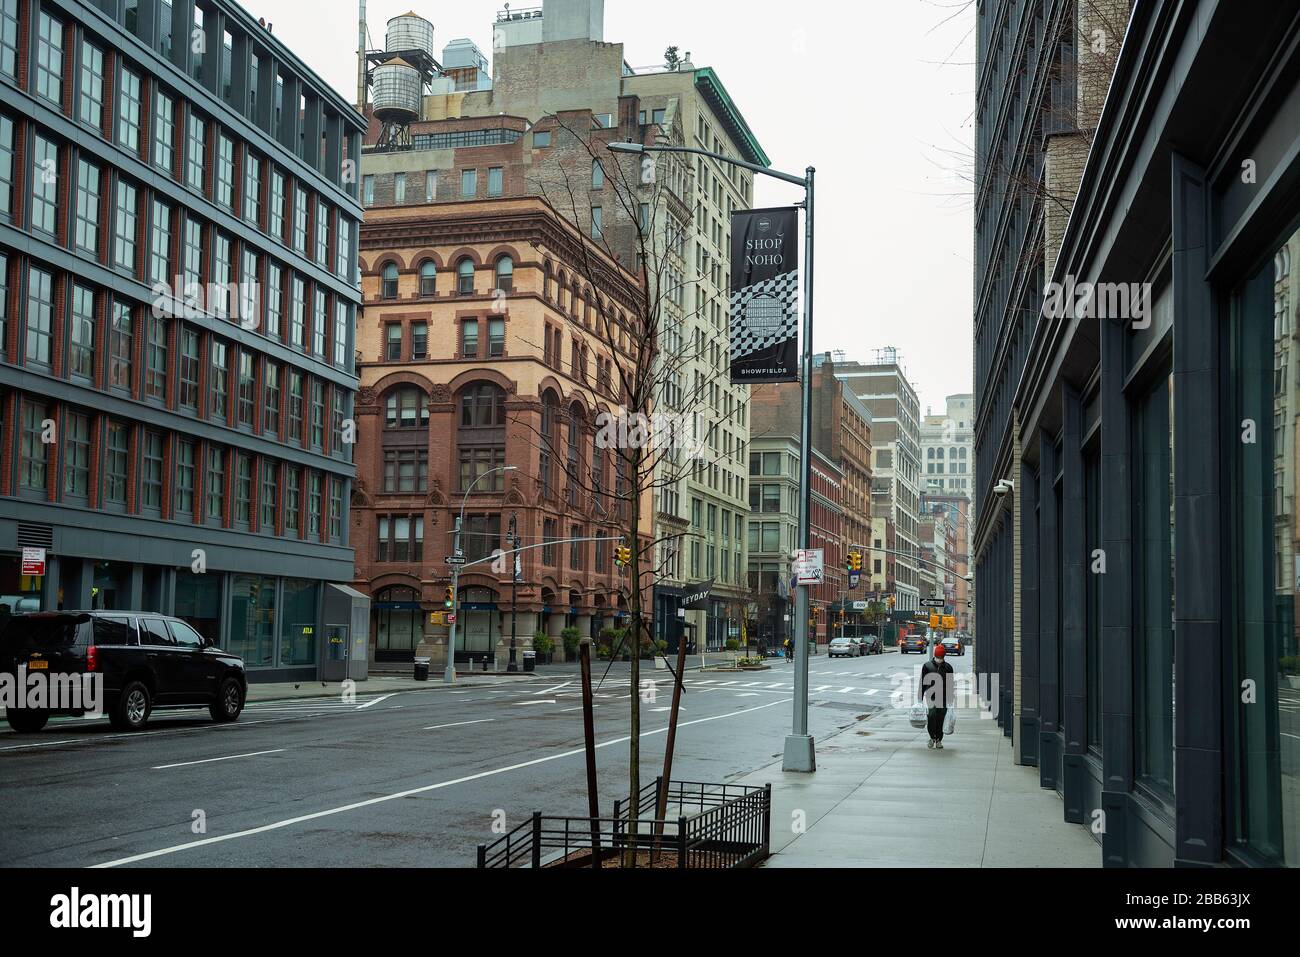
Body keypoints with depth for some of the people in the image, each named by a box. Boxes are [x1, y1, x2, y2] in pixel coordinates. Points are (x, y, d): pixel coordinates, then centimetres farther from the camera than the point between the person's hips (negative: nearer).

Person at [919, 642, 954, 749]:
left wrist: (951, 700, 10)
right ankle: (932, 737, -2)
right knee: (931, 715, -20)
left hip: (943, 699, 2)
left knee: (940, 720, 5)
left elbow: (951, 685, 12)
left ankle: (939, 740, 21)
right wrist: (920, 699, 2)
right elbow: (922, 683, 5)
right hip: (930, 697, -2)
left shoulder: (948, 667, 7)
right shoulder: (927, 666, 3)